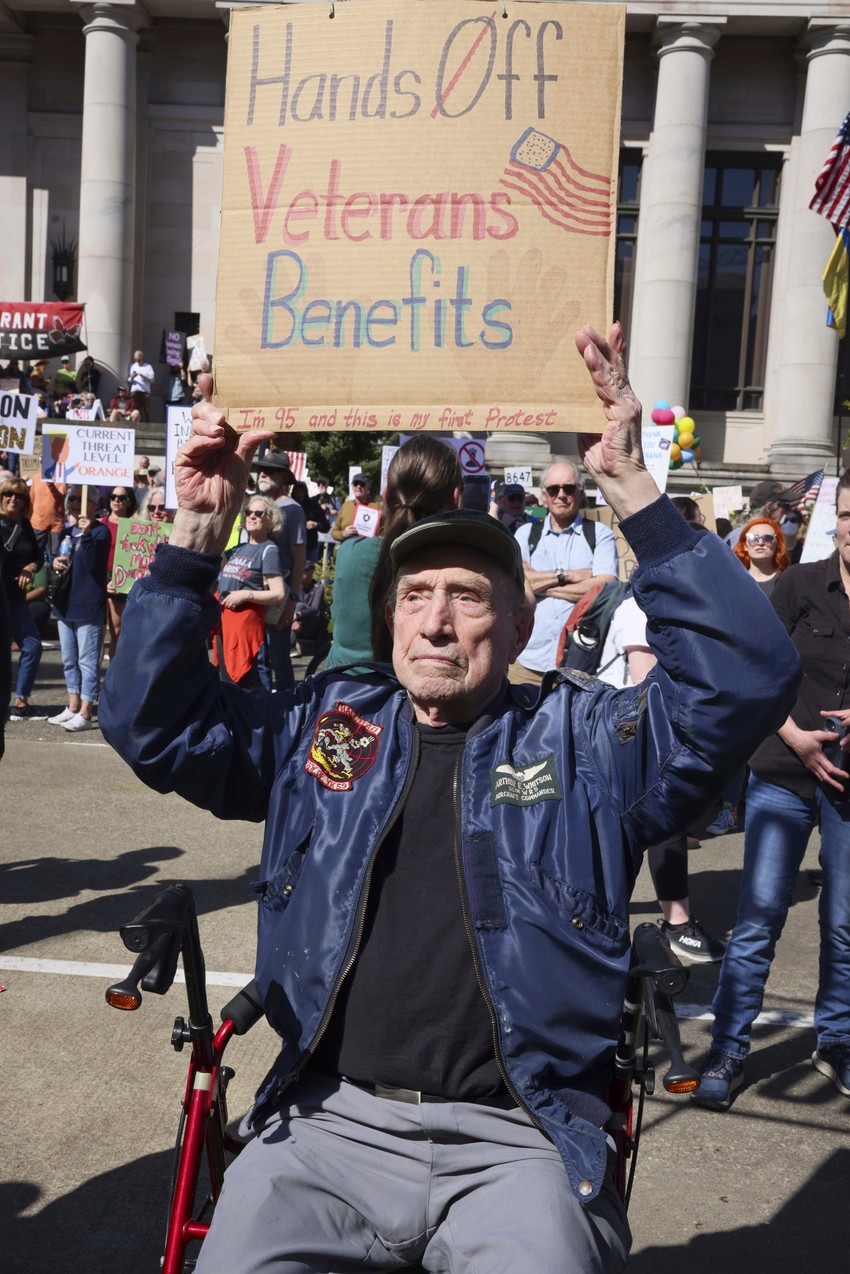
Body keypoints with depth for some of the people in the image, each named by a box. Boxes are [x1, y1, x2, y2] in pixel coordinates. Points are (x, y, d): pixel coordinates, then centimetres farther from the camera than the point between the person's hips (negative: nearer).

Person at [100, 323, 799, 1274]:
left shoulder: (582, 737, 2)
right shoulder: (323, 725, 8)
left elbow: (746, 680, -11)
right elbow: (153, 722, 4)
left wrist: (631, 491, -17)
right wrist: (199, 529, -6)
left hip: (516, 1140, -2)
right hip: (329, 1123, 3)